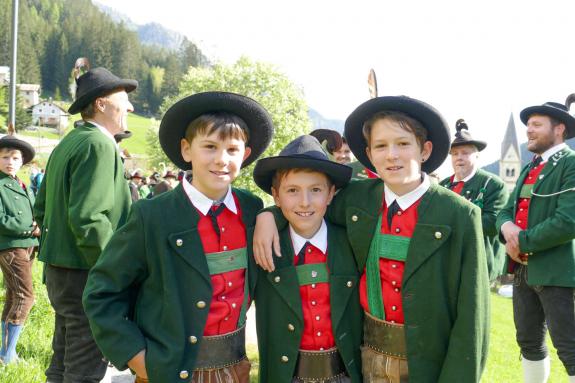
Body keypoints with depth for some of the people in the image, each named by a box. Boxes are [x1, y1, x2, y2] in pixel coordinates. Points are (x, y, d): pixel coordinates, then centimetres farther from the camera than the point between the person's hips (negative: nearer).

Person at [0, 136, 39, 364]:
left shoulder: (23, 187, 15)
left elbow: (34, 217, 15)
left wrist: (38, 229, -7)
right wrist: (31, 229, -15)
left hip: (26, 246, 9)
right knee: (25, 297, -12)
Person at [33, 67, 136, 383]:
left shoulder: (66, 144, 13)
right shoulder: (99, 145, -16)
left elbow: (41, 209, 18)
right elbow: (88, 219, -25)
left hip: (59, 270, 10)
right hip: (86, 275, -10)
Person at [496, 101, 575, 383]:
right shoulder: (529, 169, 17)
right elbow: (507, 210, 15)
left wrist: (521, 243, -14)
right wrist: (506, 225, -10)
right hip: (523, 269, 8)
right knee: (529, 342, 17)